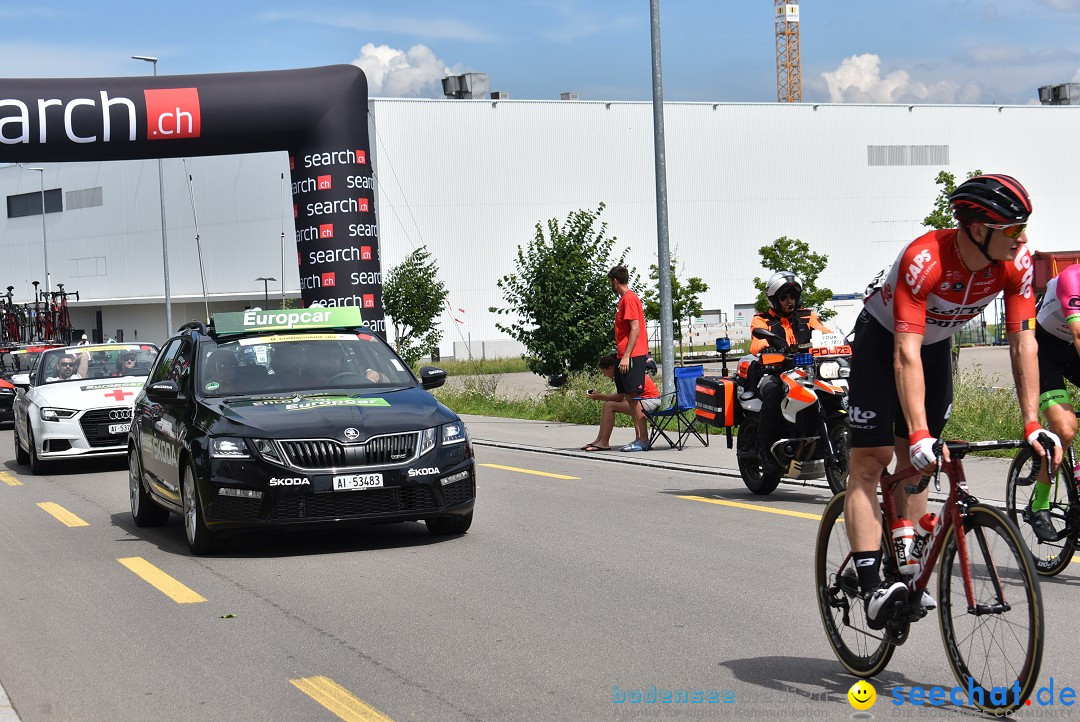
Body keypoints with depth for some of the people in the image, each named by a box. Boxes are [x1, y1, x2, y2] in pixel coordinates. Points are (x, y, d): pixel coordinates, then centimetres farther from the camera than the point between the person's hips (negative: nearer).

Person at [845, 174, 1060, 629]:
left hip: (936, 345, 6)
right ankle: (872, 588, -20)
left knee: (914, 464, 8)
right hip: (883, 340, -5)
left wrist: (1032, 425, -25)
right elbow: (906, 354, -42)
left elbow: (1023, 344, -19)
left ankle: (903, 575, 16)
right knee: (869, 460, -13)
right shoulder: (924, 260, -38)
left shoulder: (1017, 264, -23)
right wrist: (920, 435, -49)